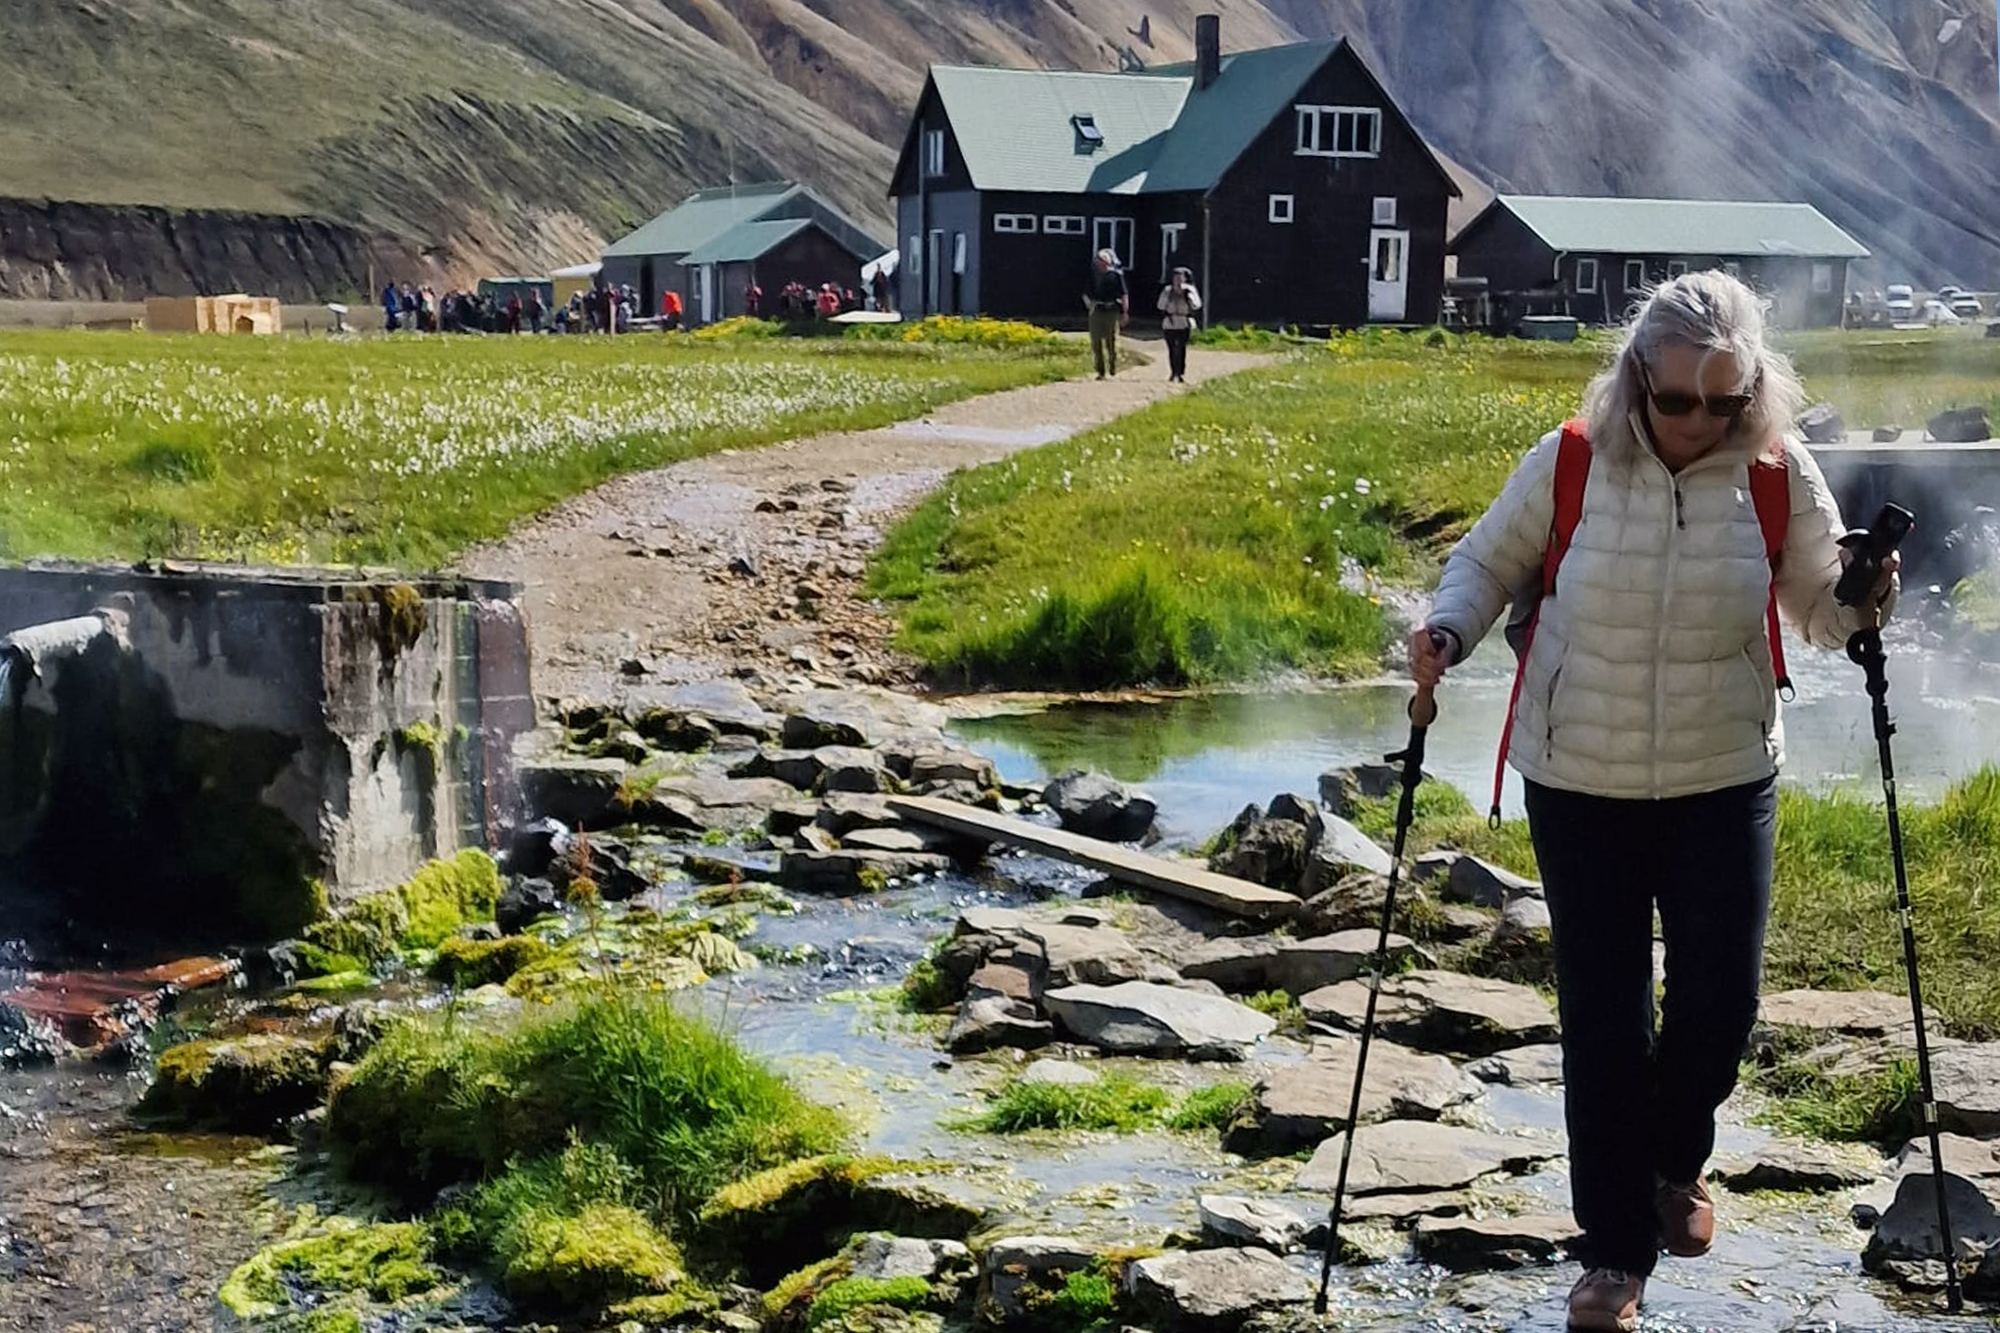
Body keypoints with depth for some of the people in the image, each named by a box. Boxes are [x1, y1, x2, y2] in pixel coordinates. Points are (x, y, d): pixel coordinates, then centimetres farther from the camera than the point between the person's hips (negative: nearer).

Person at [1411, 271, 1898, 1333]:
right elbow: (1488, 561, 3)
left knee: (1718, 1003, 6)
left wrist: (1860, 610, -21)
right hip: (1579, 785, -1)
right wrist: (1449, 629, -16)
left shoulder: (1780, 478, -8)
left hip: (1724, 782, 1)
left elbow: (1820, 611, 1)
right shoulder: (1570, 464, -11)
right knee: (1603, 1018, 4)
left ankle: (1674, 1162, 40)